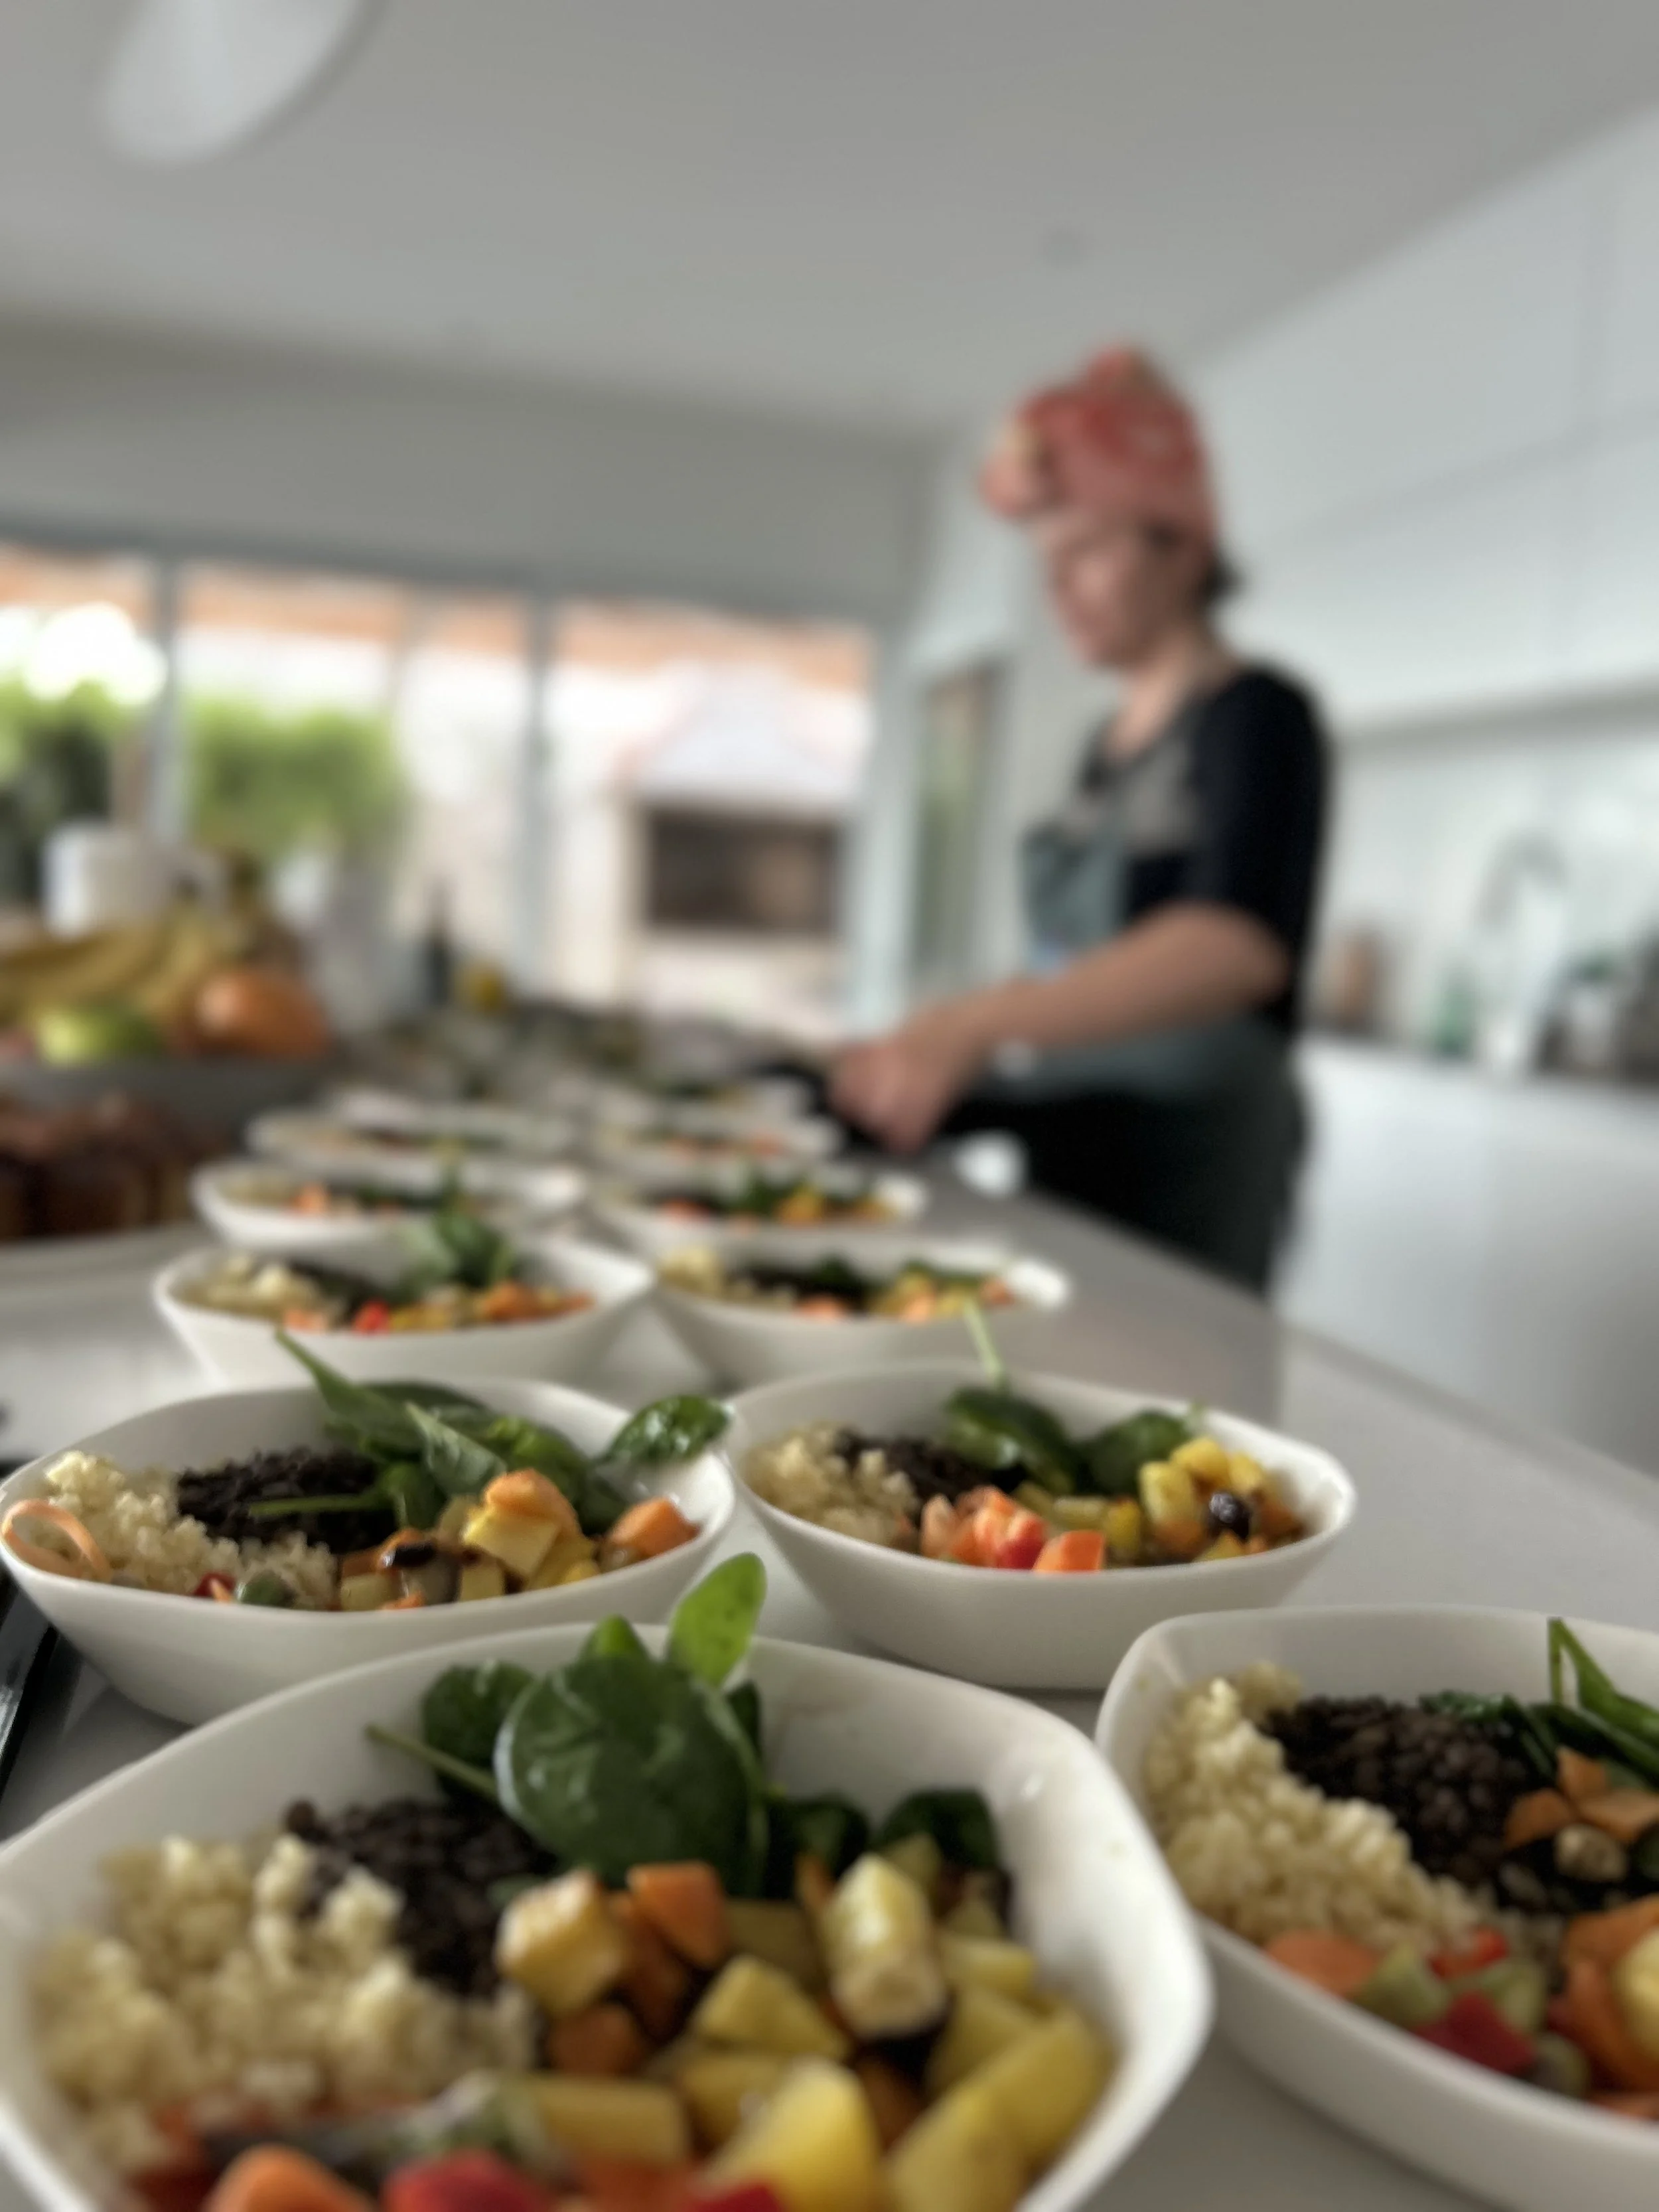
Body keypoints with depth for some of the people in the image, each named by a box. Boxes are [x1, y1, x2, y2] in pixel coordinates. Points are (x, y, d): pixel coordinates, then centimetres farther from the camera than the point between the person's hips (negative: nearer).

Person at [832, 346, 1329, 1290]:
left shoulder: (1256, 718, -10)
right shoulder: (1110, 745, 13)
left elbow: (1238, 943, -29)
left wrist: (972, 1025, -41)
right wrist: (934, 1066, 4)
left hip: (1182, 1181, -7)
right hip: (1068, 1155, 7)